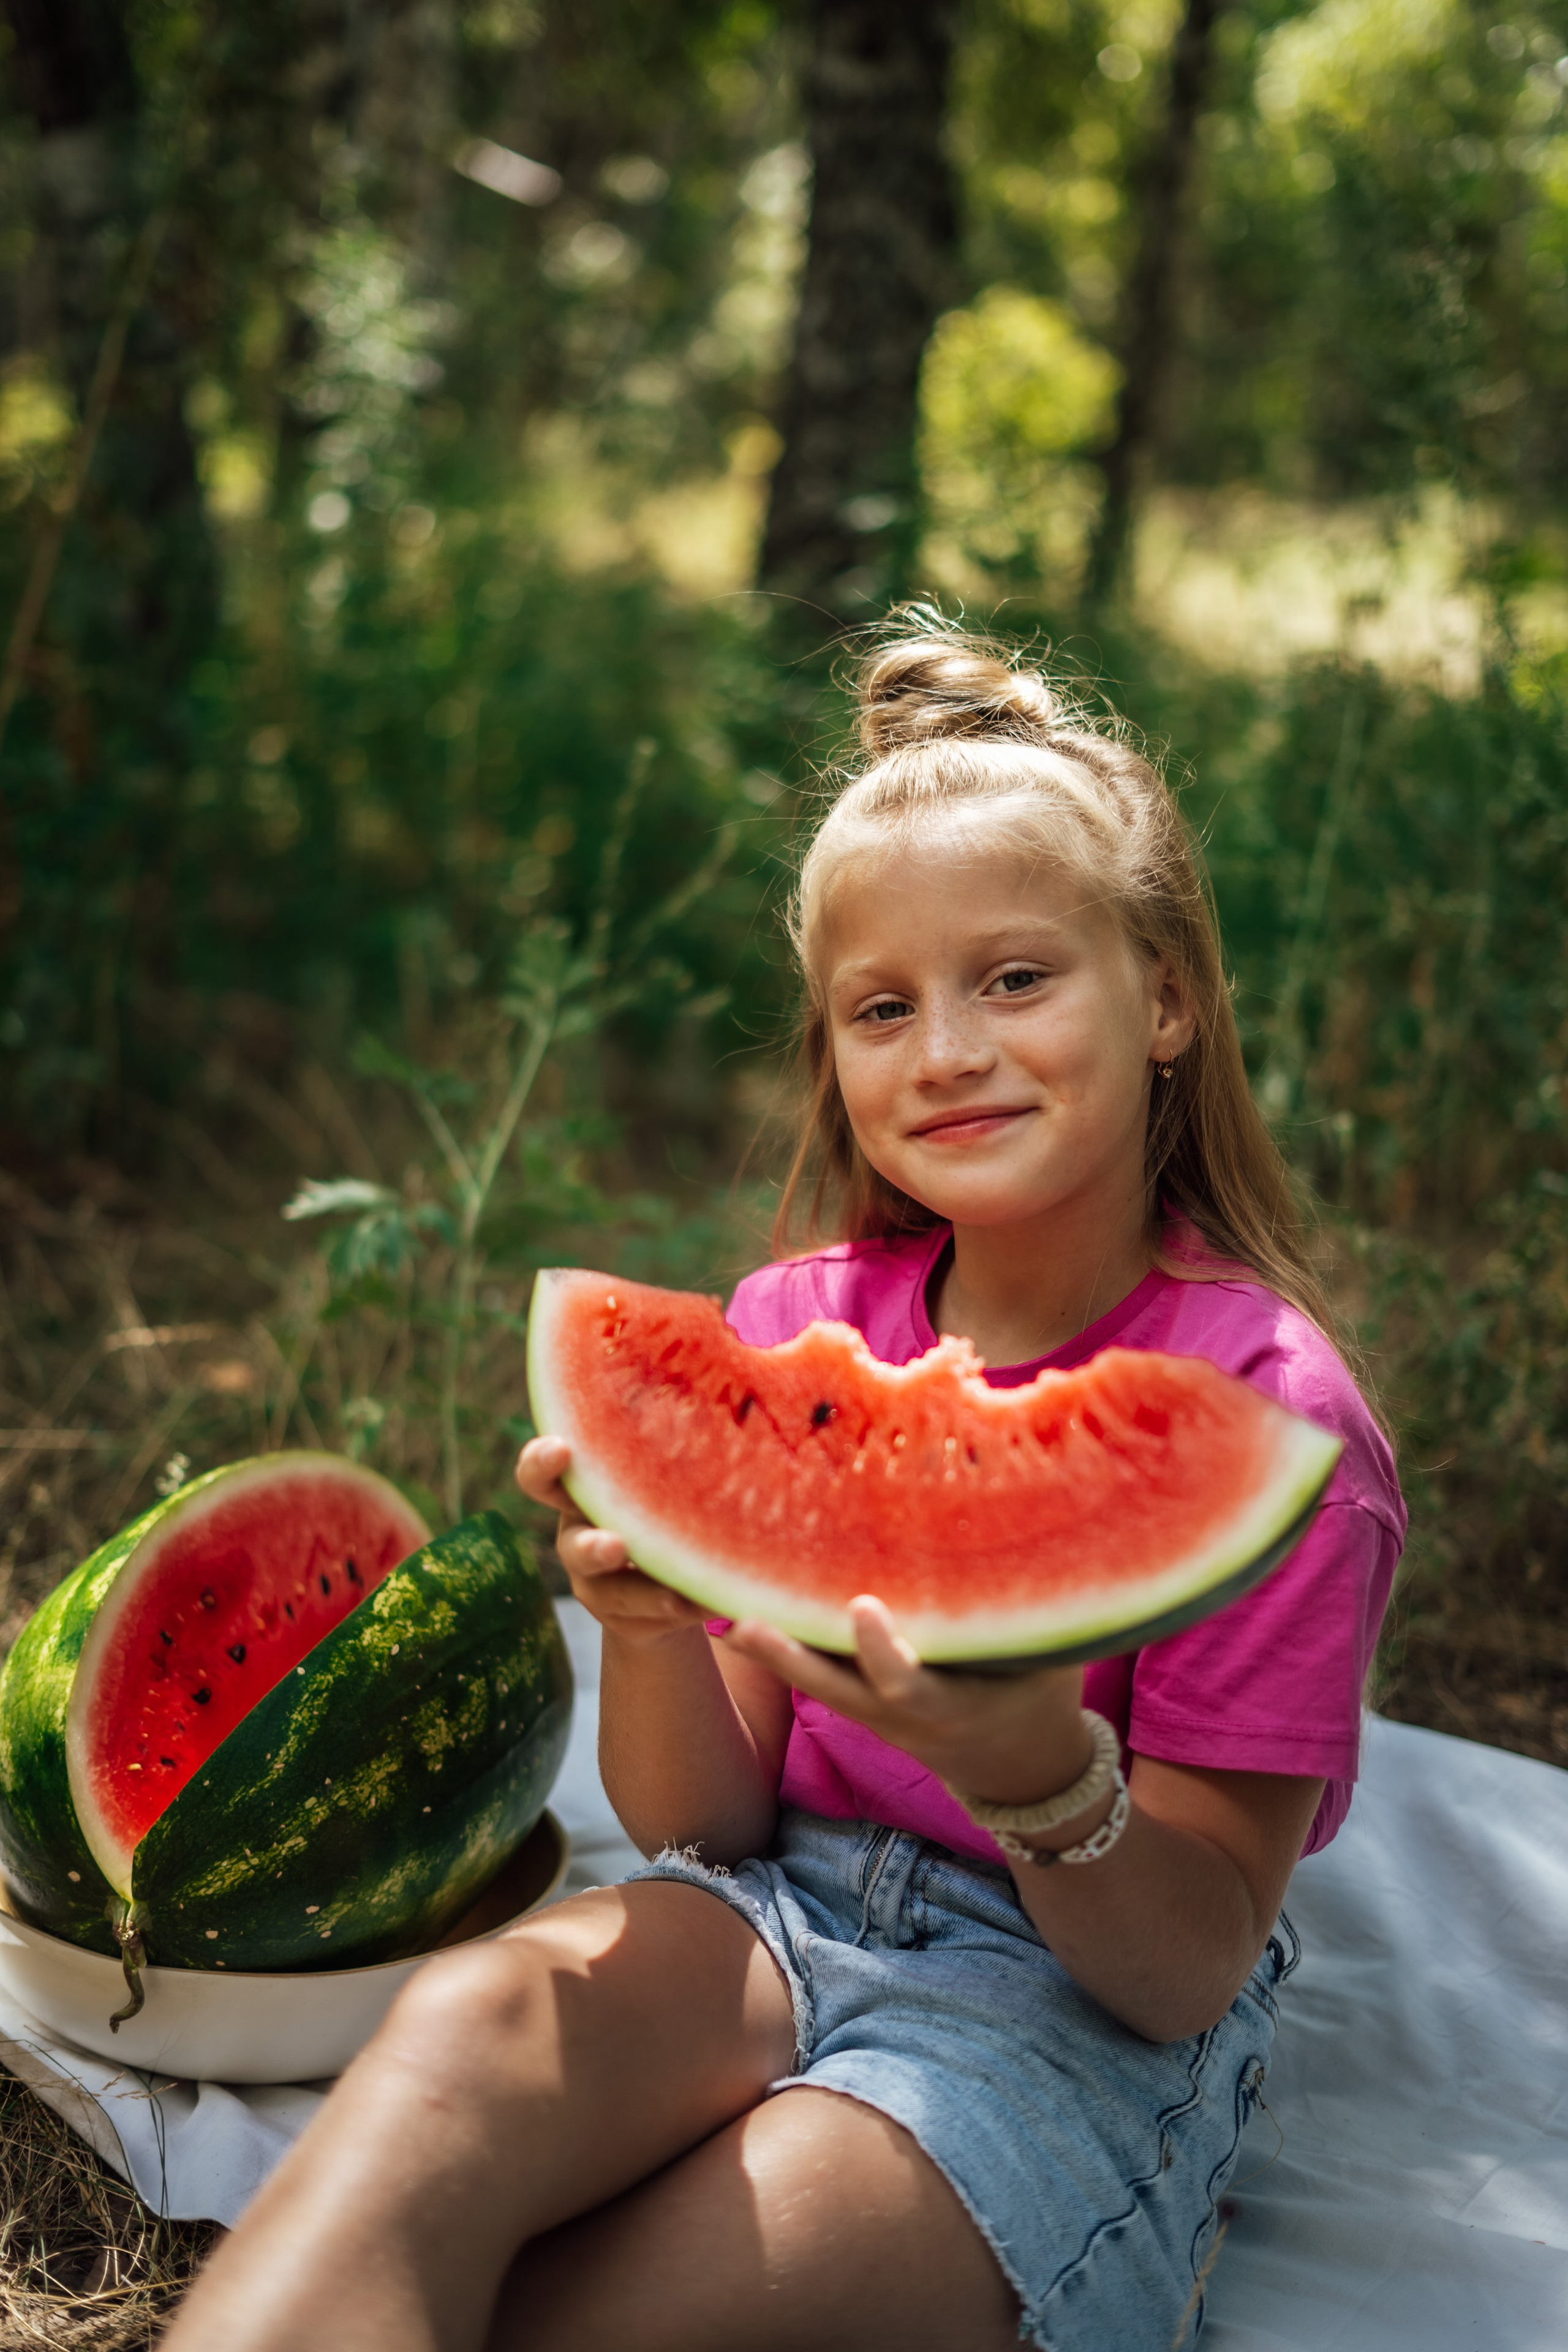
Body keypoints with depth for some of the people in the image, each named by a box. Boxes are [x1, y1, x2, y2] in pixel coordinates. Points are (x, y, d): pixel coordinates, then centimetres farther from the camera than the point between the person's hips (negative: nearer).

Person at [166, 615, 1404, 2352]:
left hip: (1084, 2000, -3)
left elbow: (1188, 1972, -12)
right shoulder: (797, 1327, -1)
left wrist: (1036, 1772, -35)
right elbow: (704, 1824, -1)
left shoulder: (1265, 1410, -14)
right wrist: (652, 1628, -23)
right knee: (460, 2033, -31)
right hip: (782, 1911, 4)